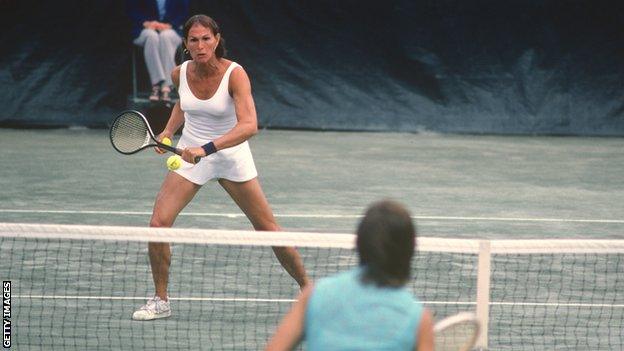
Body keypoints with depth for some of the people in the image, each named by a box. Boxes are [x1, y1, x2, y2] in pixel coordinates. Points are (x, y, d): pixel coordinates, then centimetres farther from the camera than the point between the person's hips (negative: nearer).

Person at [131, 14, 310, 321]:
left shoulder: (235, 74, -22)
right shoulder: (180, 73, -8)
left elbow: (249, 126, -36)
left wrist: (207, 148, -45)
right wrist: (169, 130, 2)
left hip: (231, 155, -3)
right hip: (189, 155, 3)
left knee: (268, 228, 0)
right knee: (158, 224, -12)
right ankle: (160, 301, 4)